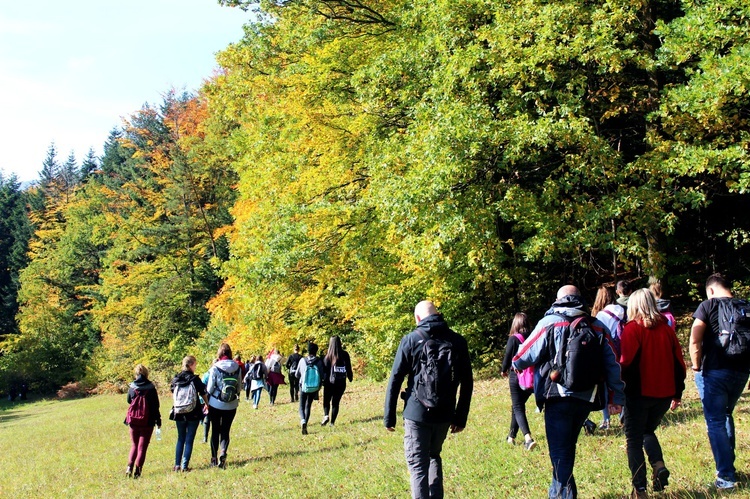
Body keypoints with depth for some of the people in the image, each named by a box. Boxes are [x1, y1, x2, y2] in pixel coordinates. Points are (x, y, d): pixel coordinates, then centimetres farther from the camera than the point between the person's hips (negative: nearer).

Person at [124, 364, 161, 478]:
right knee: (142, 447, 6)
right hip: (147, 422, -2)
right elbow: (156, 405, -4)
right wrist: (158, 420, 5)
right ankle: (137, 469, -1)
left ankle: (130, 466, -1)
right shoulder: (151, 388, -7)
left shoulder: (132, 387, -2)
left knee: (134, 445, 17)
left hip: (133, 421, 2)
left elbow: (129, 401, 14)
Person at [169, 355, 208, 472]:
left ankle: (177, 465, 14)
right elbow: (203, 394, -4)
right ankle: (185, 466, 2)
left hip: (179, 413, 4)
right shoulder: (195, 379, -11)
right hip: (193, 414, -4)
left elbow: (173, 393, 10)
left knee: (180, 439, 16)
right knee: (189, 440, 4)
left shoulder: (176, 379, 0)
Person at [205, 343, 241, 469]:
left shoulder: (215, 368, -12)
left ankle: (214, 458, 20)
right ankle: (223, 454, -13)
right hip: (231, 405, 2)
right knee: (225, 431, 9)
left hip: (216, 405, -2)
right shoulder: (237, 368, -4)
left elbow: (209, 389, -8)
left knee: (215, 430, 13)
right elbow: (239, 388, 4)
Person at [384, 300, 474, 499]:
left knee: (418, 466, 1)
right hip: (445, 415, 4)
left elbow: (395, 380, -6)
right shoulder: (457, 341, 5)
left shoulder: (411, 340, -4)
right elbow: (467, 382, 6)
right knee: (434, 456, 26)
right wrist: (461, 417, 12)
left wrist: (389, 417, 0)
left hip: (417, 415, -4)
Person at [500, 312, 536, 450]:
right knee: (519, 406, 20)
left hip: (516, 377, -5)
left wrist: (504, 370, 11)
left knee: (518, 408, -1)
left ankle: (528, 438, -21)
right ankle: (512, 436, 30)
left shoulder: (513, 339, -11)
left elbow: (507, 357, -7)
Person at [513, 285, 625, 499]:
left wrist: (516, 364, 21)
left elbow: (523, 358, -2)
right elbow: (612, 363, 6)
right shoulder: (597, 327, 8)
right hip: (586, 398, 5)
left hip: (558, 398, -5)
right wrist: (616, 398, 10)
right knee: (568, 447, 22)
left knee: (560, 452, 1)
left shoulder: (549, 323, -4)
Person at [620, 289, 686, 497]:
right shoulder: (666, 328, 7)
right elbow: (679, 363, 9)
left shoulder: (633, 328, -8)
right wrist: (677, 393, 17)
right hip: (664, 393, 5)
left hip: (640, 393, -5)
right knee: (648, 430, 24)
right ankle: (658, 465, 0)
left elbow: (628, 363, -17)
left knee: (634, 439, 6)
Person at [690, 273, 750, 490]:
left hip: (714, 372, -5)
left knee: (715, 422, 2)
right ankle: (729, 466, 29)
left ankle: (726, 476, 0)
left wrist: (697, 366, -2)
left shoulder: (708, 305, -6)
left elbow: (694, 340, -14)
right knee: (726, 416, 24)